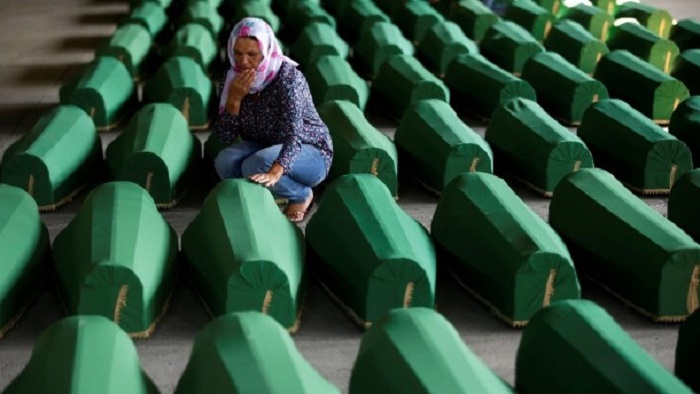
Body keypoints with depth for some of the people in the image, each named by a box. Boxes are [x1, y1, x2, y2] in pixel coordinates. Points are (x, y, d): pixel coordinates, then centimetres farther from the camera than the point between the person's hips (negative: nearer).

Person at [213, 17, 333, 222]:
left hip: (310, 152, -5)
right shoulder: (233, 78, -7)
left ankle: (302, 195, -5)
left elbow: (293, 132, -35)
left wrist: (275, 172, -51)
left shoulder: (287, 77, -24)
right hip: (264, 149, 5)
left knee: (255, 166, -32)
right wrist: (234, 98, -26)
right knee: (225, 161, -24)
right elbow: (224, 136, -9)